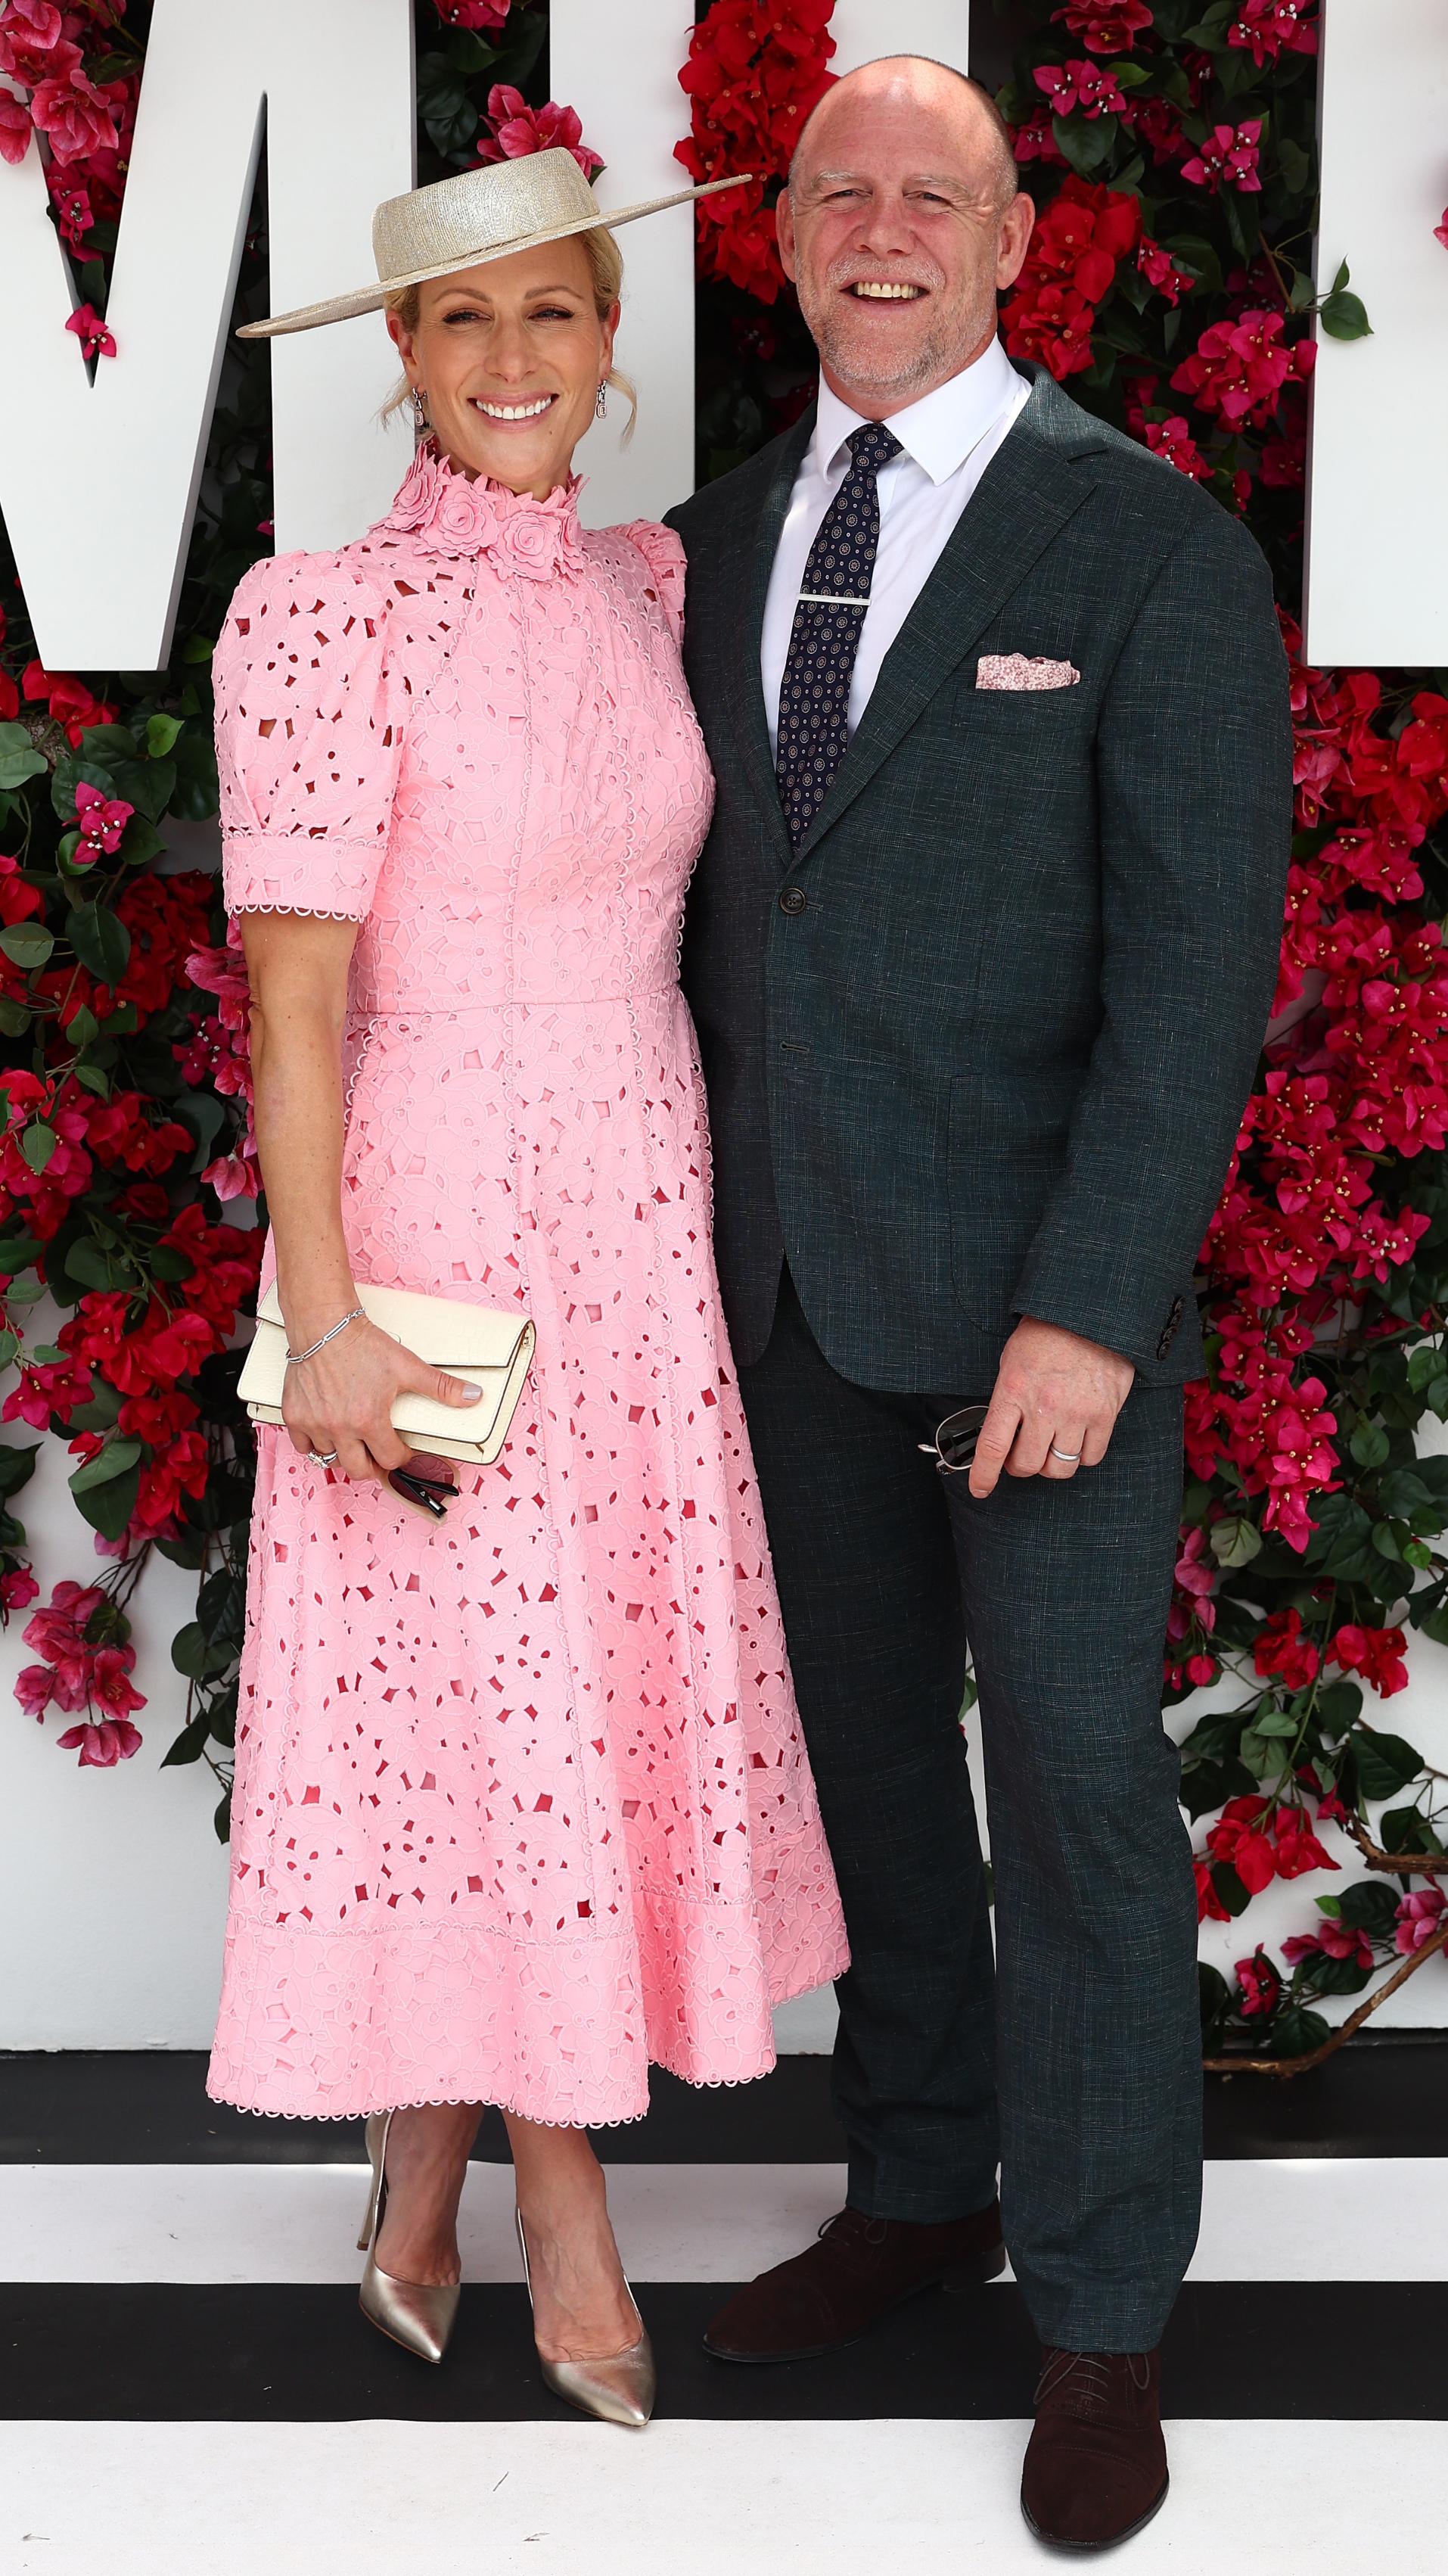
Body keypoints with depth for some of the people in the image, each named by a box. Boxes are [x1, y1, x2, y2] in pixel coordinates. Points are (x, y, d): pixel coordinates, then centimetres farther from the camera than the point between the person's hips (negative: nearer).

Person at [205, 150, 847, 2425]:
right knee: (485, 1692, 3)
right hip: (438, 1213, -6)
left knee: (597, 1676, 11)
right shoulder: (325, 619, -12)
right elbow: (295, 994, -13)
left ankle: (424, 2169, 27)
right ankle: (560, 2201, 21)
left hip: (647, 1214, 6)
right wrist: (326, 1323, -16)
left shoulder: (653, 587, 7)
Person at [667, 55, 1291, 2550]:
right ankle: (921, 2181, 34)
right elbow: (709, 895, 12)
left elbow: (1197, 960, -13)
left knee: (1076, 1782, 1)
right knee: (864, 1743, 16)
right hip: (789, 1273, 5)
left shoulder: (1152, 547, -8)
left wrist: (1089, 1310, -20)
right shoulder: (722, 540, 9)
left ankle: (1100, 2312, 15)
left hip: (1040, 1285, -5)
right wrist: (695, 1222, 7)